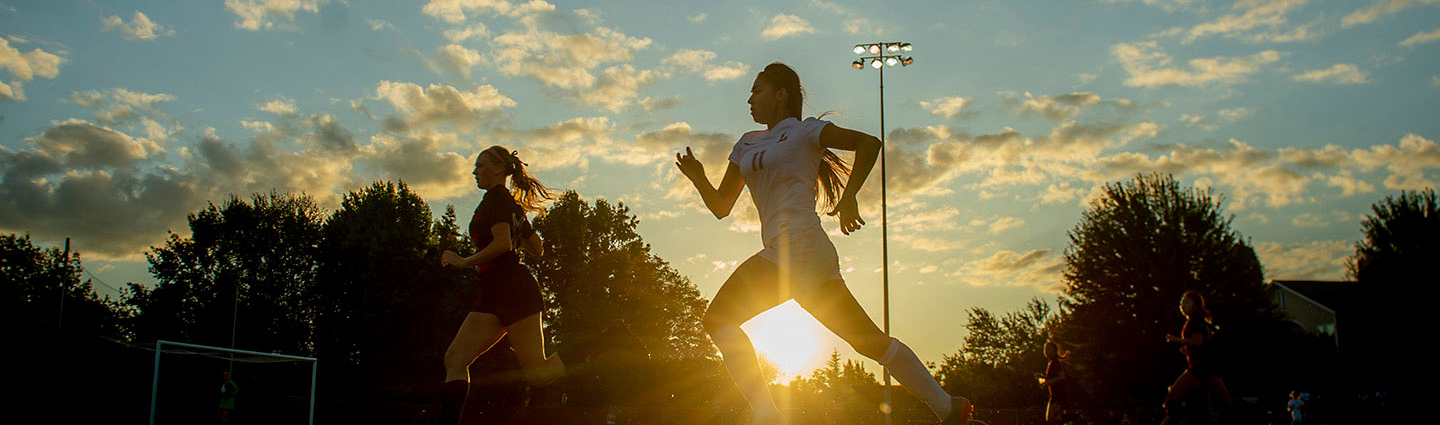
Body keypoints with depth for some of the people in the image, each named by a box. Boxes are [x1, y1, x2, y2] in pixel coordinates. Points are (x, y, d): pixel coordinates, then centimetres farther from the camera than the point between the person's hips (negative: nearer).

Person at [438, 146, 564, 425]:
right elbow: (536, 248, 25)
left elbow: (502, 245, -20)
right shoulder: (513, 205, 21)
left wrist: (465, 262, -11)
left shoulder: (496, 198, -7)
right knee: (455, 359, -2)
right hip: (496, 296, 10)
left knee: (536, 373, -9)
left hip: (512, 288, -10)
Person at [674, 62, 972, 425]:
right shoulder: (747, 145, 24)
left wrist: (848, 198, -11)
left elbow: (868, 142, -1)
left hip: (798, 245, -8)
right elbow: (721, 207, 21)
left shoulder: (802, 130, 4)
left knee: (719, 319, -15)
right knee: (869, 339, 8)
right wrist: (699, 179, 1)